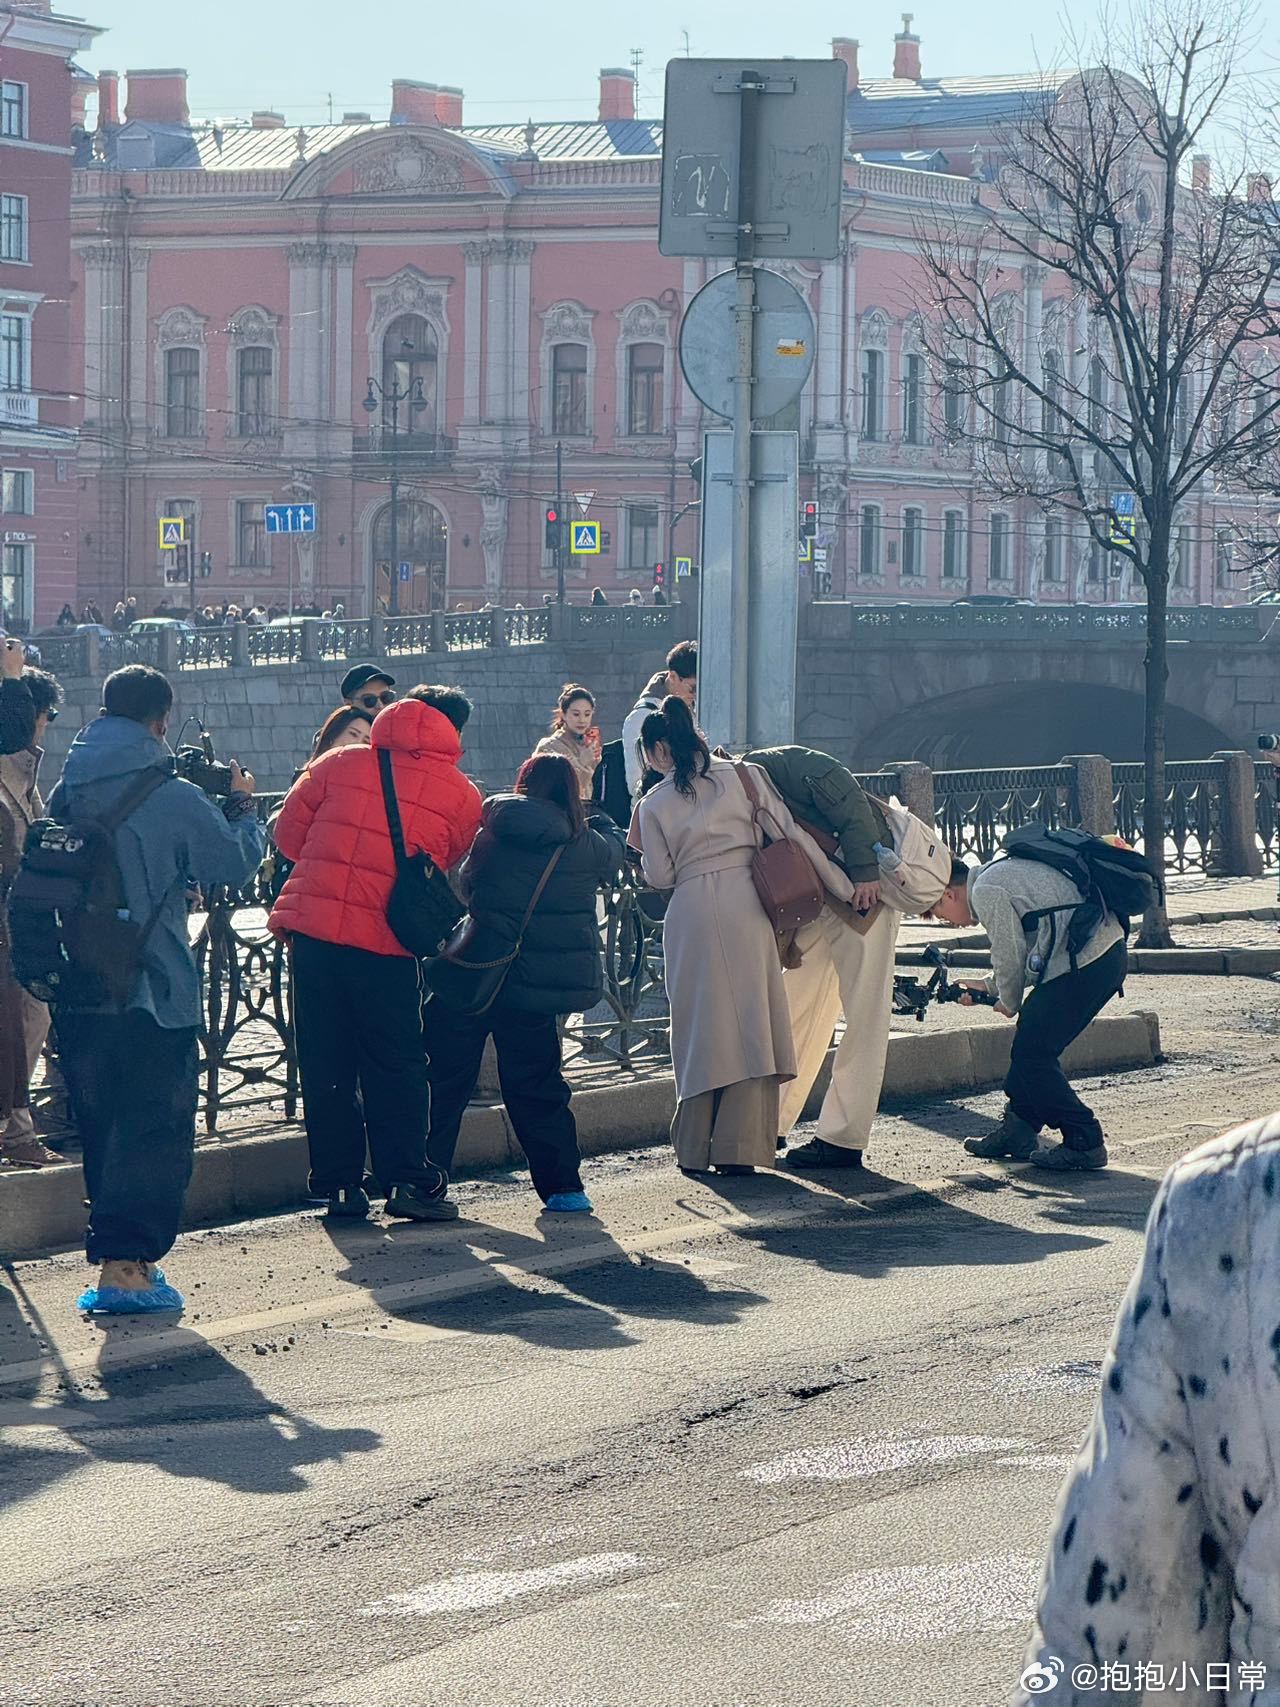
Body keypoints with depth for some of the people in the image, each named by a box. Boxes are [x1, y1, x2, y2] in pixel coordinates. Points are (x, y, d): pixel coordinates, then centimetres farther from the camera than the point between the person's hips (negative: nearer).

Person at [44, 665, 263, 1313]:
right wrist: (241, 806, 14)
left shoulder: (67, 792, 3)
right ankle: (122, 1266, -6)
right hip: (156, 993, -6)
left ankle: (125, 1255, 23)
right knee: (155, 1132, 0)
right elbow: (236, 864, -2)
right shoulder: (176, 799, -13)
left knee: (101, 1130, 16)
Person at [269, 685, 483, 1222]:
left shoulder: (340, 763, 6)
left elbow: (287, 834, 9)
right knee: (394, 1066, 10)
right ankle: (405, 1181, 6)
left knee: (325, 1065, 9)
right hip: (387, 942, -1)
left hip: (313, 925, 2)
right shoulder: (462, 796, 4)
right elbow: (448, 868, 12)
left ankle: (339, 1184, 13)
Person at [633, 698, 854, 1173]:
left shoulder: (655, 803, 5)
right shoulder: (742, 776, 7)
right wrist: (843, 887, 8)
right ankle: (739, 1148, -1)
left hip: (691, 912, 0)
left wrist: (643, 849, 24)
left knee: (700, 1021, 8)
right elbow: (792, 833, 4)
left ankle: (694, 1148, 9)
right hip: (745, 902, 0)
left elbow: (660, 876, 4)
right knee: (750, 1018, 3)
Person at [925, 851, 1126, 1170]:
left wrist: (1009, 1003, 12)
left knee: (1033, 1054, -5)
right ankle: (1017, 1131, 25)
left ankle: (1084, 1141, -4)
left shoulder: (985, 890, -5)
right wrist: (986, 987, 32)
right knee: (1031, 1045, 17)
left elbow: (1010, 954, -4)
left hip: (1083, 962, -10)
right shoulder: (1003, 872, 25)